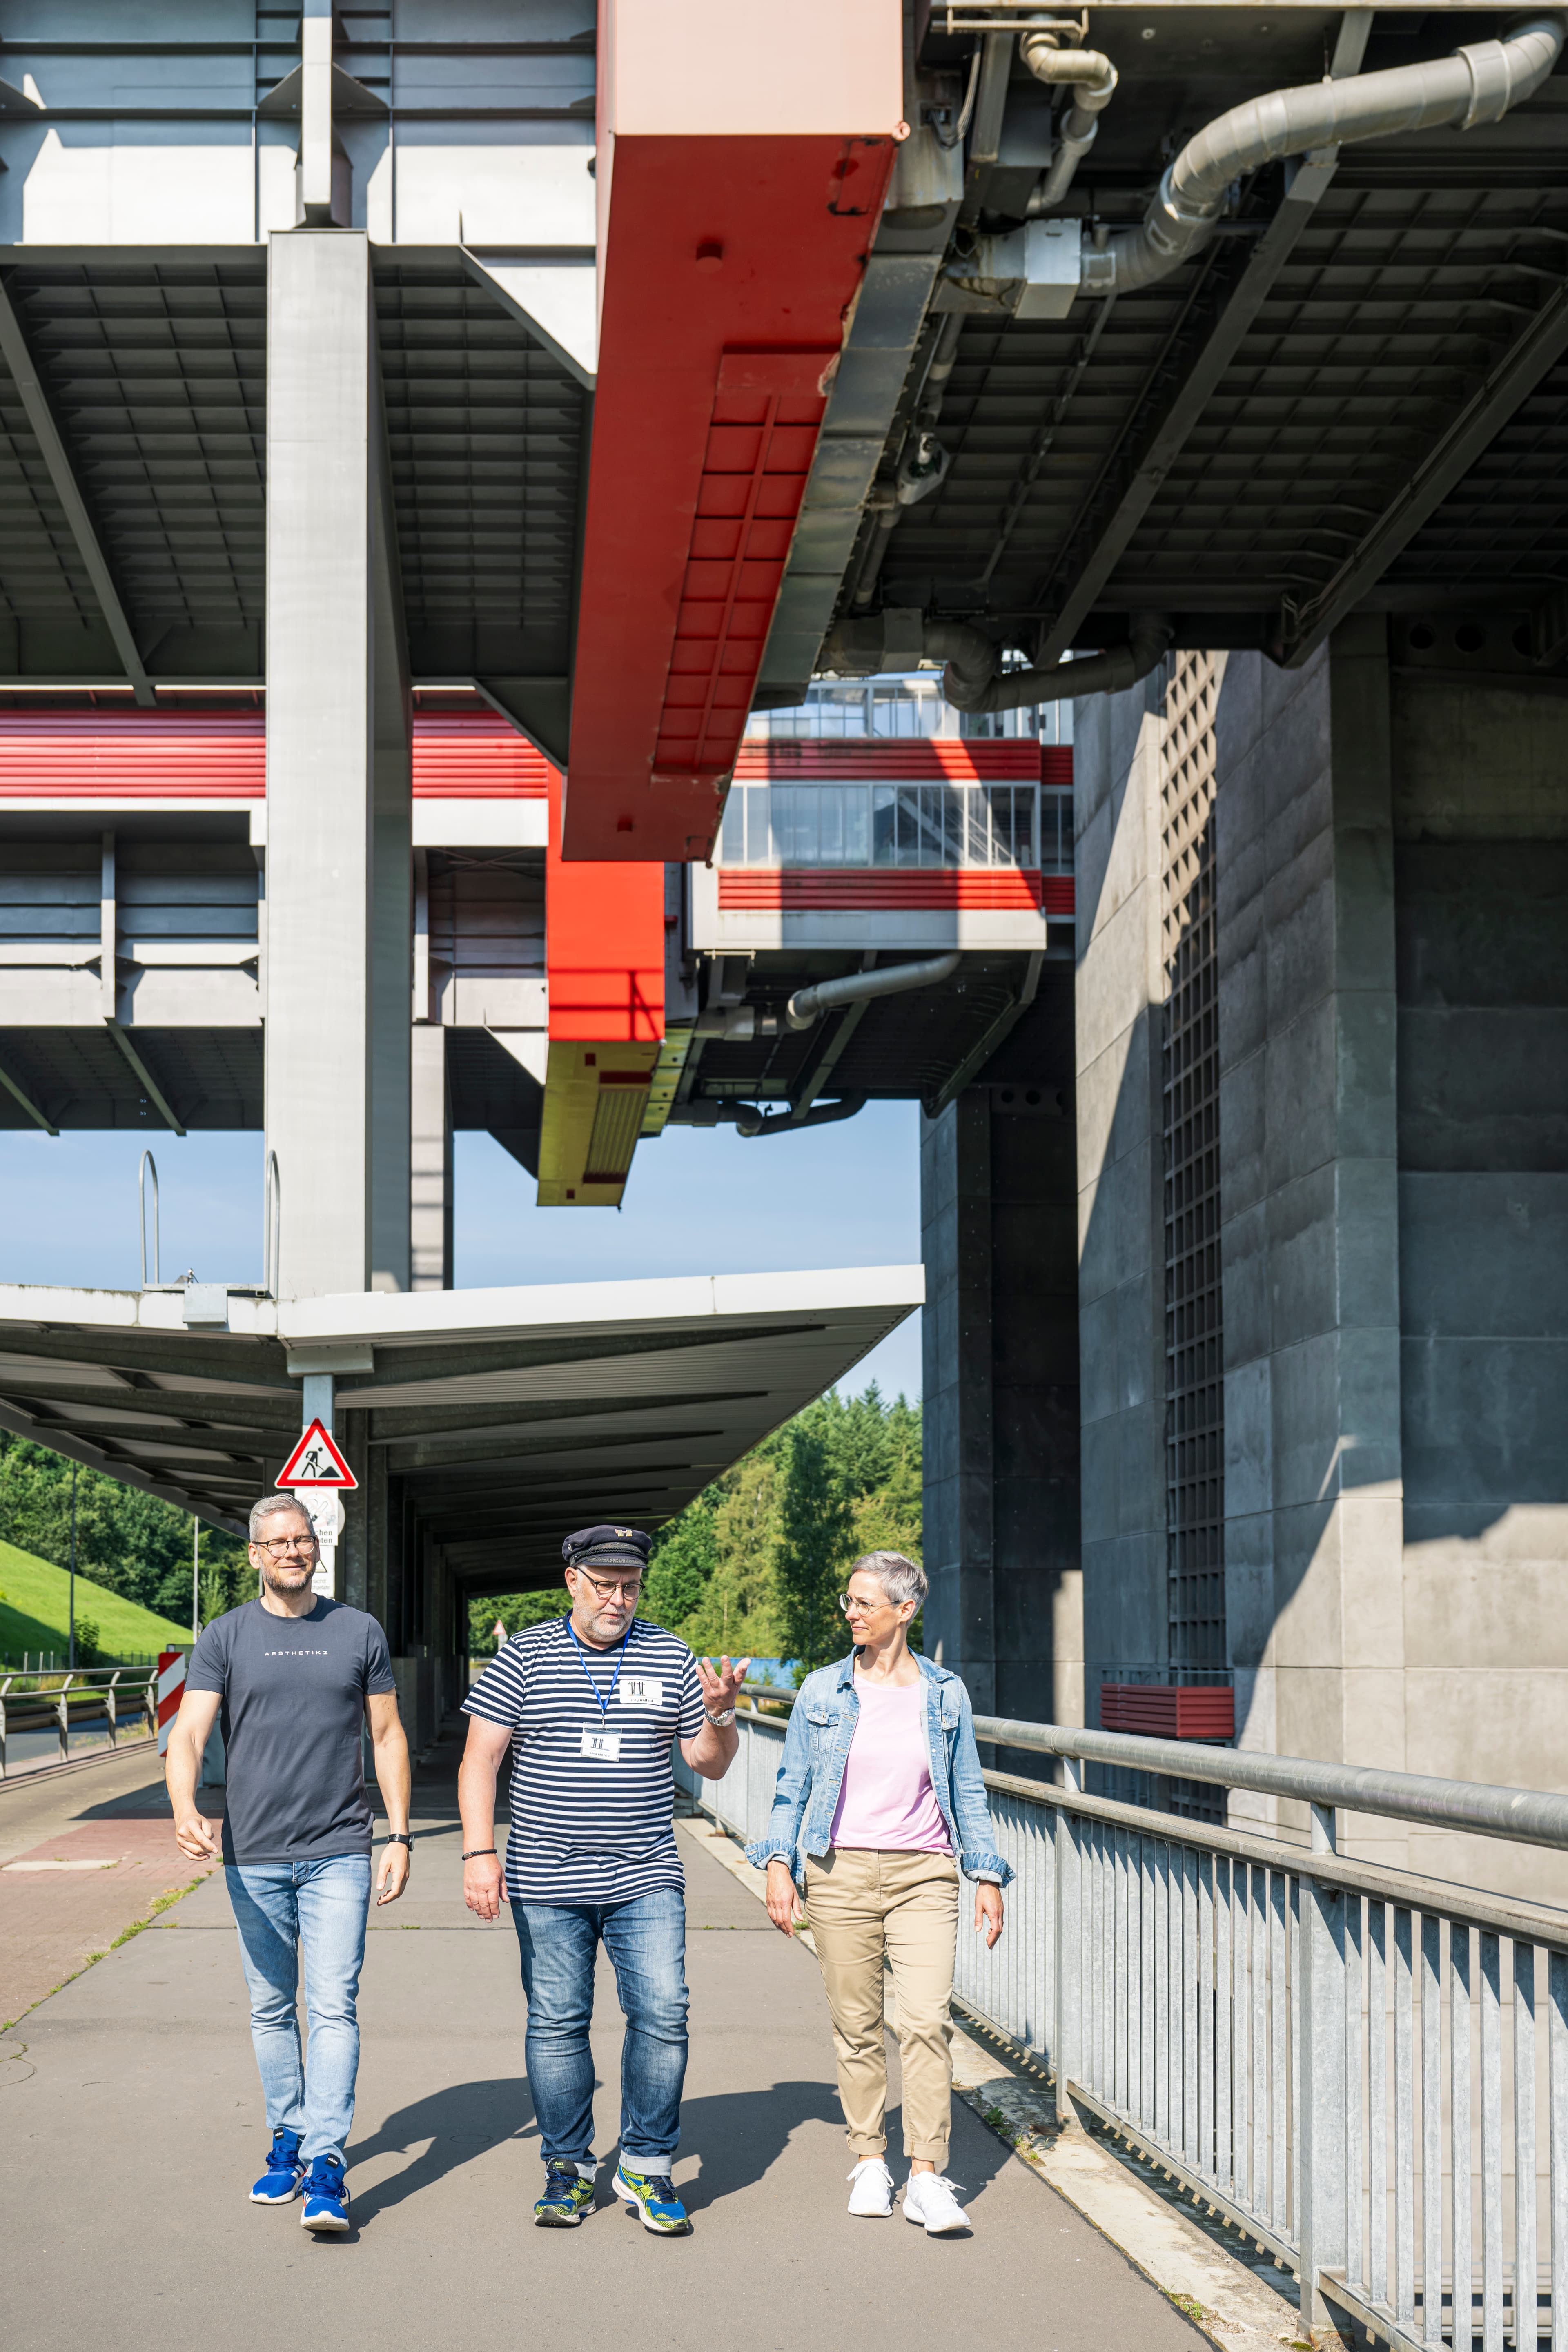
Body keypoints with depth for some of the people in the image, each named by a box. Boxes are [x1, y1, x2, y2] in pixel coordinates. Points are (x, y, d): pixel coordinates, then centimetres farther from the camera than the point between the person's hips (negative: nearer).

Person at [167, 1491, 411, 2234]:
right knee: (271, 2009, 11)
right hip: (253, 1858, 1)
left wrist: (400, 1838, 5)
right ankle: (287, 2138, 25)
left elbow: (388, 1736, 11)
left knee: (333, 2006, -10)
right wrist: (184, 1810, -27)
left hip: (339, 1854, -1)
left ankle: (325, 2161, -11)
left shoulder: (358, 1632, 5)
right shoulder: (225, 1638, 3)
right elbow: (188, 1733, -7)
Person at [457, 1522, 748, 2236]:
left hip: (645, 1881, 1)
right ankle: (568, 2168, 16)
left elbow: (710, 1764, 12)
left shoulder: (670, 1657, 8)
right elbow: (479, 1759, 0)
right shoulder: (523, 1657, 2)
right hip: (547, 1884, -1)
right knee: (557, 2024, 3)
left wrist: (721, 1712, -9)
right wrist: (480, 1852, -10)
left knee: (662, 2015, -8)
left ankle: (647, 2167, 4)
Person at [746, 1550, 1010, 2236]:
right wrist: (778, 1864, 0)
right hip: (840, 1872, 1)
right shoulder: (823, 1691, 5)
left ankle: (927, 2178, -10)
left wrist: (987, 1875, 9)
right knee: (855, 2024, 4)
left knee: (927, 2019, -12)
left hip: (923, 1875, -1)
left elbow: (968, 1791, 12)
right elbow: (792, 1786, 10)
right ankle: (870, 2162, 19)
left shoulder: (945, 1694, 6)